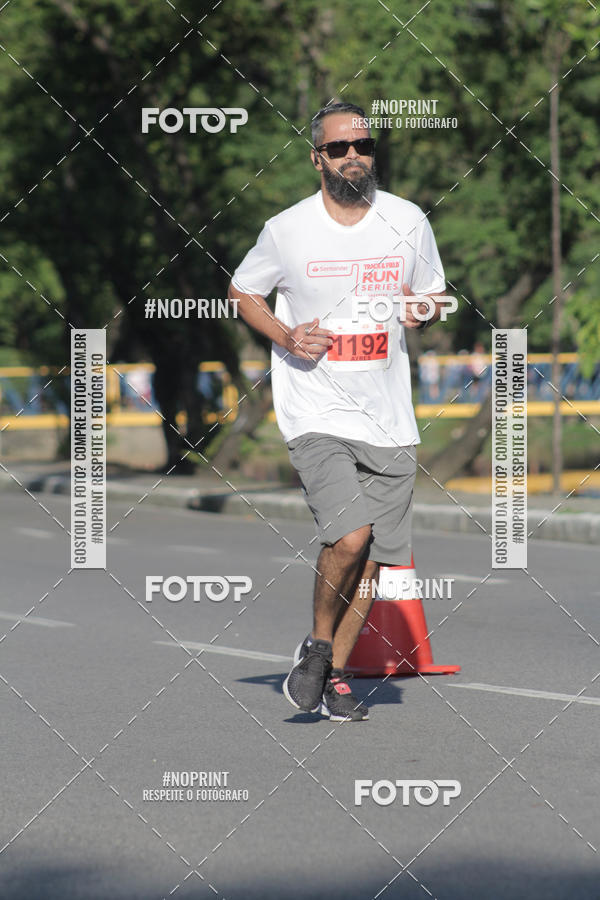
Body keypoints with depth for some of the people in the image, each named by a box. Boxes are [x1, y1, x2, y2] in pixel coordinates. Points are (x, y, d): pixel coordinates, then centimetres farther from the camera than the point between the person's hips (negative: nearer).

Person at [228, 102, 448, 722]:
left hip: (388, 416, 4)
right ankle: (316, 647, 3)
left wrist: (420, 310, -6)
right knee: (349, 538, -22)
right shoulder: (287, 230, -4)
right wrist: (285, 336, -6)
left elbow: (434, 296, 18)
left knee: (371, 558, 6)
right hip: (316, 410, -4)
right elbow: (241, 291, 11)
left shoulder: (409, 222, 4)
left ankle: (336, 674, 25)